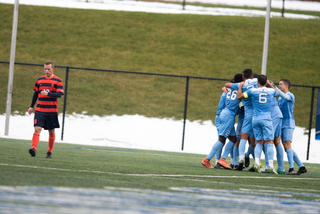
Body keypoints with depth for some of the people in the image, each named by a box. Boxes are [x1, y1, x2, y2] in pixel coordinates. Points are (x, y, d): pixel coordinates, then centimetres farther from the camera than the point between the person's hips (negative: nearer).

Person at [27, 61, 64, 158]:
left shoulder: (57, 81, -1)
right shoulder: (40, 80, 10)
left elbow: (59, 94, -12)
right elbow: (36, 93, 18)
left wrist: (48, 93, -27)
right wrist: (31, 106, 18)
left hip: (52, 111, -2)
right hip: (39, 110, 2)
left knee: (51, 132, 9)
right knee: (37, 129, -14)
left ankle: (50, 152, 22)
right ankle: (34, 149, -27)